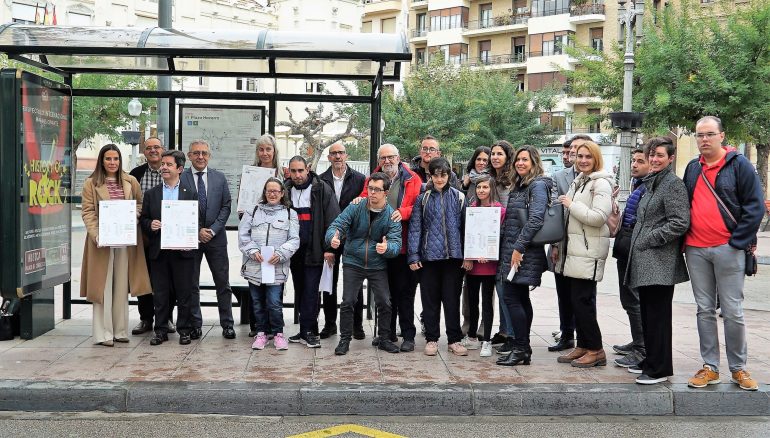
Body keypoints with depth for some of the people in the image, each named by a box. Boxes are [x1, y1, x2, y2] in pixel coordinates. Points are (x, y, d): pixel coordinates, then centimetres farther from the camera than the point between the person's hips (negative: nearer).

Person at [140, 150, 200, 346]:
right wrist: (150, 225, -10)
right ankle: (160, 330, 15)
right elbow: (143, 219, 11)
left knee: (185, 292, 3)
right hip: (158, 251, 2)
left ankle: (185, 329, 13)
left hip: (182, 250, -2)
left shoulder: (191, 193, 4)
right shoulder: (151, 194, 10)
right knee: (159, 293, 6)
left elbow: (197, 220, 3)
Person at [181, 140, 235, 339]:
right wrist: (196, 231, -10)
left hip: (216, 238, 1)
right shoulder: (181, 178, -1)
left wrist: (212, 230, -8)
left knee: (223, 283, 4)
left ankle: (227, 324, 12)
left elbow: (226, 206, 3)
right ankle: (195, 325, 15)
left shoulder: (220, 178, 5)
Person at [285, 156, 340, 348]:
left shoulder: (322, 189, -6)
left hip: (314, 250, -5)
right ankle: (307, 330, 18)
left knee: (310, 291, -6)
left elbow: (332, 219, -8)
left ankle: (308, 331, 0)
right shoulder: (286, 190, 8)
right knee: (299, 291, 10)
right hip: (294, 251, 5)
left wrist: (329, 248, -13)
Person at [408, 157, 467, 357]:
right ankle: (431, 339, 17)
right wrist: (413, 255, -5)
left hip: (453, 255, 0)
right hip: (429, 255, 0)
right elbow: (415, 228, 3)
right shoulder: (423, 198, 5)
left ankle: (454, 340, 15)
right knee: (430, 299, 6)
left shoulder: (458, 197, 7)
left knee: (452, 298, 5)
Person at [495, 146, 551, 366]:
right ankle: (523, 349, 16)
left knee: (511, 297, -10)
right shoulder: (519, 185, 18)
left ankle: (521, 349, -4)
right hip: (512, 250, 9)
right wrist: (513, 249, 11)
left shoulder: (538, 185, -10)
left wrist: (519, 247, -21)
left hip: (525, 251, -9)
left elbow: (535, 219, -21)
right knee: (521, 298, 11)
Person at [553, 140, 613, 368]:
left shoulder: (601, 183, -9)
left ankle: (596, 350, 3)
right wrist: (559, 245, 20)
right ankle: (582, 347, 19)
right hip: (574, 249, 8)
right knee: (577, 300, 10)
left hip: (589, 252, -8)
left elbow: (599, 217, -21)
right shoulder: (577, 182, 18)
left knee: (582, 300, -7)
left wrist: (571, 204, -13)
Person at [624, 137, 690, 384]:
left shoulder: (673, 184, -9)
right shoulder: (651, 184, 19)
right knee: (647, 313, 13)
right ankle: (651, 360, 23)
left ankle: (659, 368, 0)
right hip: (645, 262, 9)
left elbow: (680, 223, -18)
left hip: (660, 262, -9)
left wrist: (648, 240, -14)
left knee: (658, 315, -6)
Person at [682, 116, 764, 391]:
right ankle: (710, 368, 15)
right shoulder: (692, 168, 13)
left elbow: (755, 207, -6)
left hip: (728, 249, -5)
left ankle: (738, 368, 13)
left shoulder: (739, 165, -2)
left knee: (732, 311, 0)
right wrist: (684, 241, 8)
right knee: (704, 310, 8)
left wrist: (737, 242, -11)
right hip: (695, 250, 5)